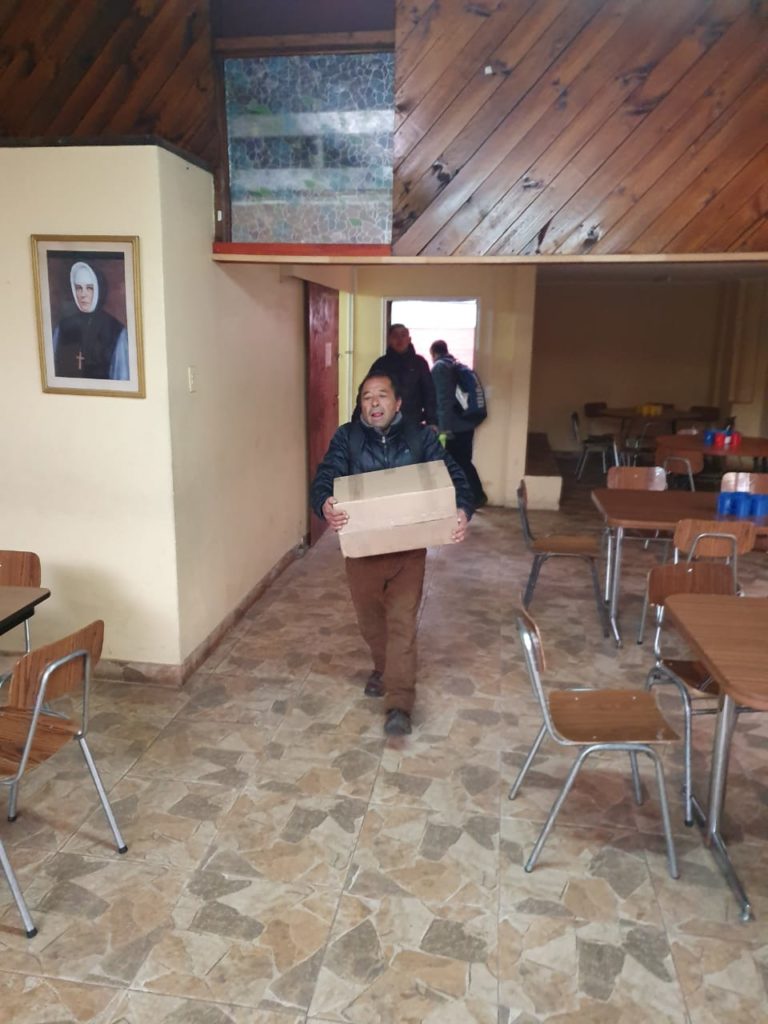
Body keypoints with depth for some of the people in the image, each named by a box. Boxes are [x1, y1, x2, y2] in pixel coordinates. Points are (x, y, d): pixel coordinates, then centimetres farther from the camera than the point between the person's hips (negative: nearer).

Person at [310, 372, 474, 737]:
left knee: (402, 622, -4)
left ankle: (399, 704, 2)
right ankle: (384, 667, 46)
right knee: (370, 619, 18)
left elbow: (453, 477, -9)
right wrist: (325, 506, -40)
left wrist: (462, 510, -31)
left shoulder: (421, 438, -4)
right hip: (361, 547, 2)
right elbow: (323, 480, -16)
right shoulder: (346, 438, -5)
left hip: (408, 547, -1)